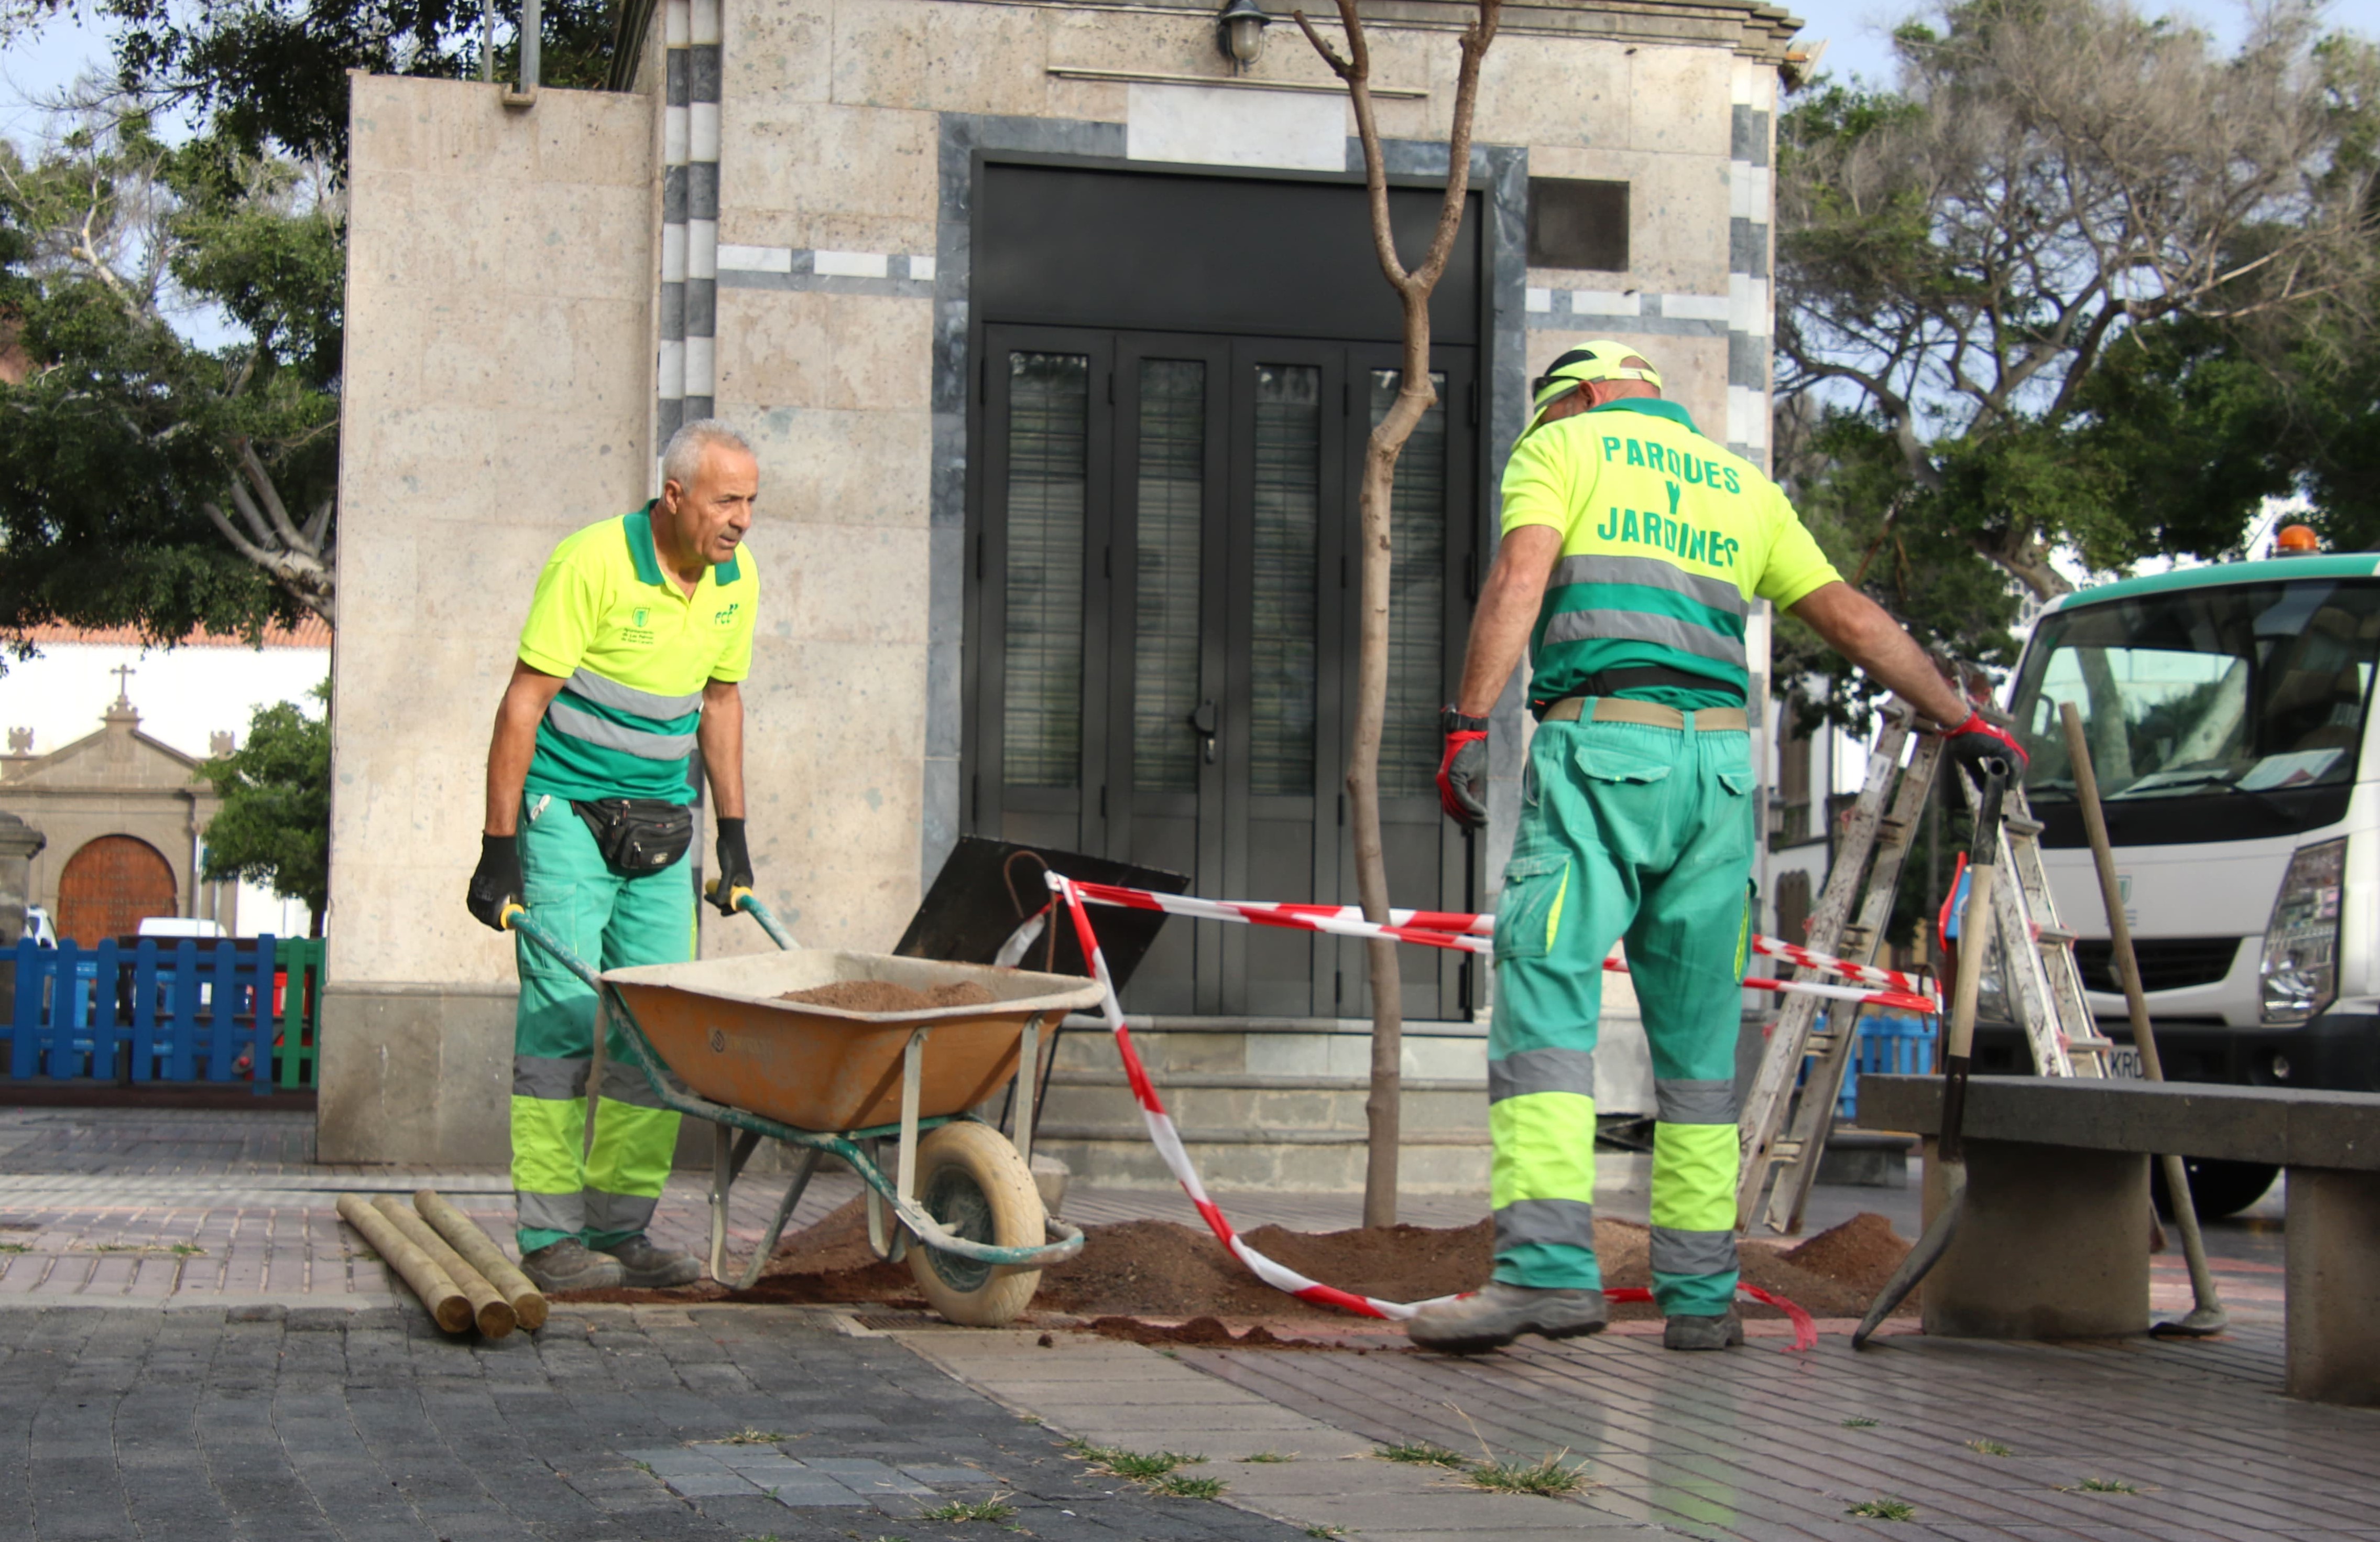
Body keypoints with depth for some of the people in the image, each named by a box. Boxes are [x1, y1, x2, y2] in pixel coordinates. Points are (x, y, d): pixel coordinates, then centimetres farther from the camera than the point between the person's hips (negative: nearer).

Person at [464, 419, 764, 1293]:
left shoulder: (737, 580, 3)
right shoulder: (592, 564, -17)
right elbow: (523, 705, -15)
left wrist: (734, 836, 14)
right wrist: (498, 852, -16)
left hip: (660, 827, 6)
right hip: (567, 815, -6)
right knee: (563, 1014, -9)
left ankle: (620, 1227, 8)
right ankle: (550, 1236, -4)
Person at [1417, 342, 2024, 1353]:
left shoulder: (1560, 445, 12)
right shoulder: (1742, 483, 26)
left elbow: (1519, 577, -6)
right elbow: (1855, 621, 24)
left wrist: (1467, 724, -12)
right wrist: (1962, 720, 32)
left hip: (1601, 747, -5)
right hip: (1720, 762, 5)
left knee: (1545, 1002, -11)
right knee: (1699, 1034, 10)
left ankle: (1548, 1269, -25)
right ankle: (1700, 1296, 11)